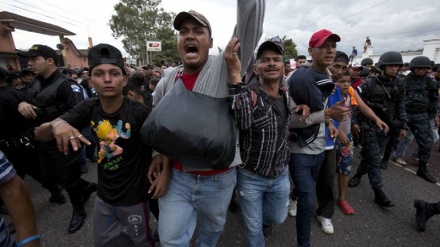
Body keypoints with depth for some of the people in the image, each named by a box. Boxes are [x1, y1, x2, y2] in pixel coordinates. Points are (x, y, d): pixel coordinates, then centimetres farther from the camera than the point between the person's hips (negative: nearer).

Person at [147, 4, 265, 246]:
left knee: (213, 227, 27)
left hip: (218, 178, -1)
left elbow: (250, 19, -25)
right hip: (176, 176, 2)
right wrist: (159, 152, 1)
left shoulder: (224, 68, -13)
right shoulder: (166, 82, -2)